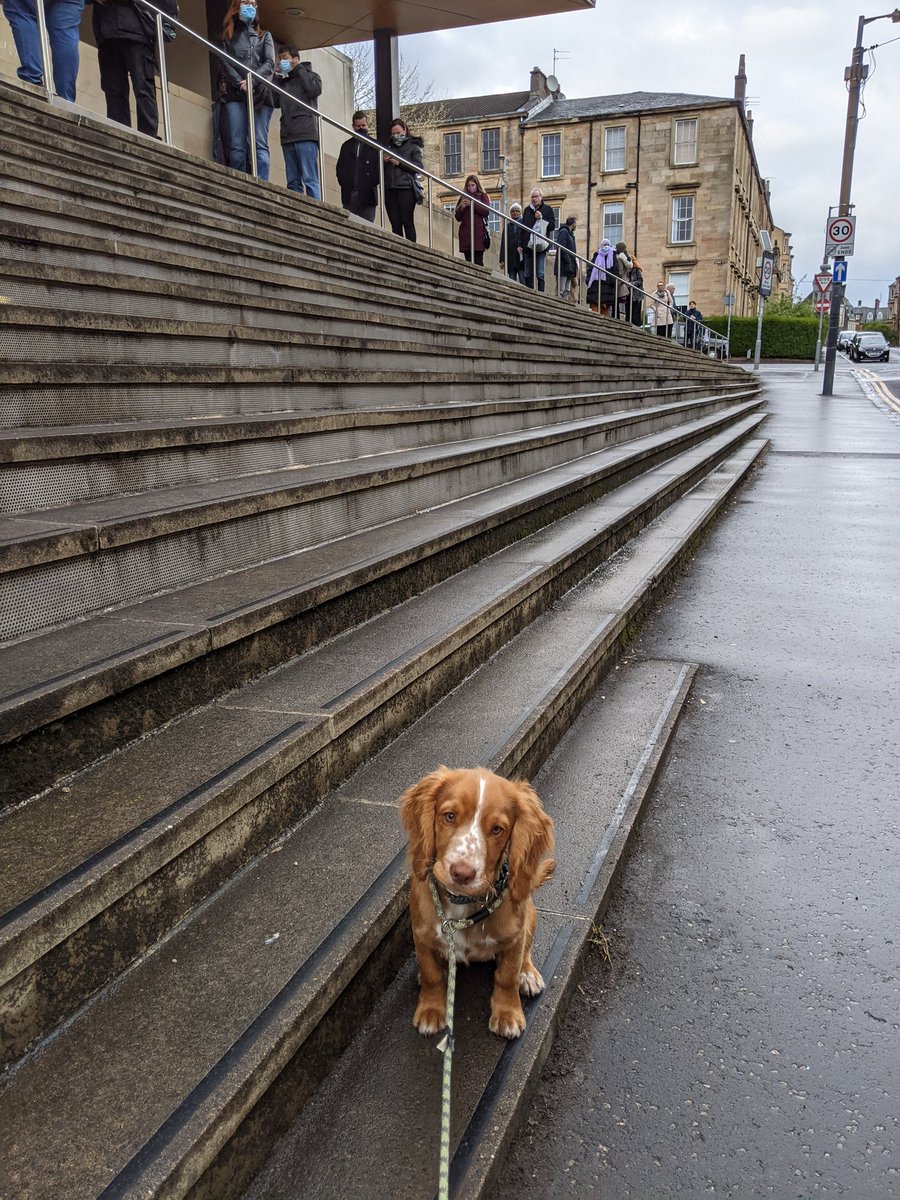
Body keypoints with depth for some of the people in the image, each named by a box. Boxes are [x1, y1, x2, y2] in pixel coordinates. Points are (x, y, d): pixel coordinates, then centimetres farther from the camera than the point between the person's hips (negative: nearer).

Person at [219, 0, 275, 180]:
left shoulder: (264, 36, 23)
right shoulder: (229, 36, 21)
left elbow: (270, 64, 6)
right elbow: (225, 64, 7)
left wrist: (251, 81, -10)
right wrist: (240, 84, -11)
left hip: (260, 96, 0)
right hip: (235, 95, 0)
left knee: (260, 145, -13)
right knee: (237, 146, -12)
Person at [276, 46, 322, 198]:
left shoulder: (310, 75, 12)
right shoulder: (282, 82, 27)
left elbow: (315, 90, -9)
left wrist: (298, 68, 1)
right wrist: (276, 77, 11)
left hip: (305, 134, -6)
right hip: (288, 136, 6)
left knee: (310, 179, -13)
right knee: (293, 182, 0)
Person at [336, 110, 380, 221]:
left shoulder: (375, 146, 9)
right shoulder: (347, 146, 20)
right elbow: (339, 168, 18)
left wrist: (372, 183, -9)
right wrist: (344, 183, 2)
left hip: (367, 195, -3)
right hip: (349, 195, 3)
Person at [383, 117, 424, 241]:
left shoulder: (413, 146, 10)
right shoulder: (389, 146, 21)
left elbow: (419, 166, -4)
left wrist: (400, 163, -11)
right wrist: (384, 161, 1)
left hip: (406, 188, -4)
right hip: (390, 189, 4)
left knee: (407, 222, -8)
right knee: (395, 224, -1)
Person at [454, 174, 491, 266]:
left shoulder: (483, 196, 15)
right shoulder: (463, 198, 22)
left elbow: (486, 211, -2)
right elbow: (458, 218, 17)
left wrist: (472, 204, -9)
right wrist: (461, 207, -2)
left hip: (478, 232, -3)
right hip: (465, 233, 3)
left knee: (478, 261, -14)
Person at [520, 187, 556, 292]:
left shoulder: (547, 209, 7)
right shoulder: (527, 210, 16)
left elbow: (552, 226, 0)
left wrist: (541, 218, -11)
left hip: (541, 246, -4)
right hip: (528, 246, 4)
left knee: (540, 274, -9)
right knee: (528, 275, 3)